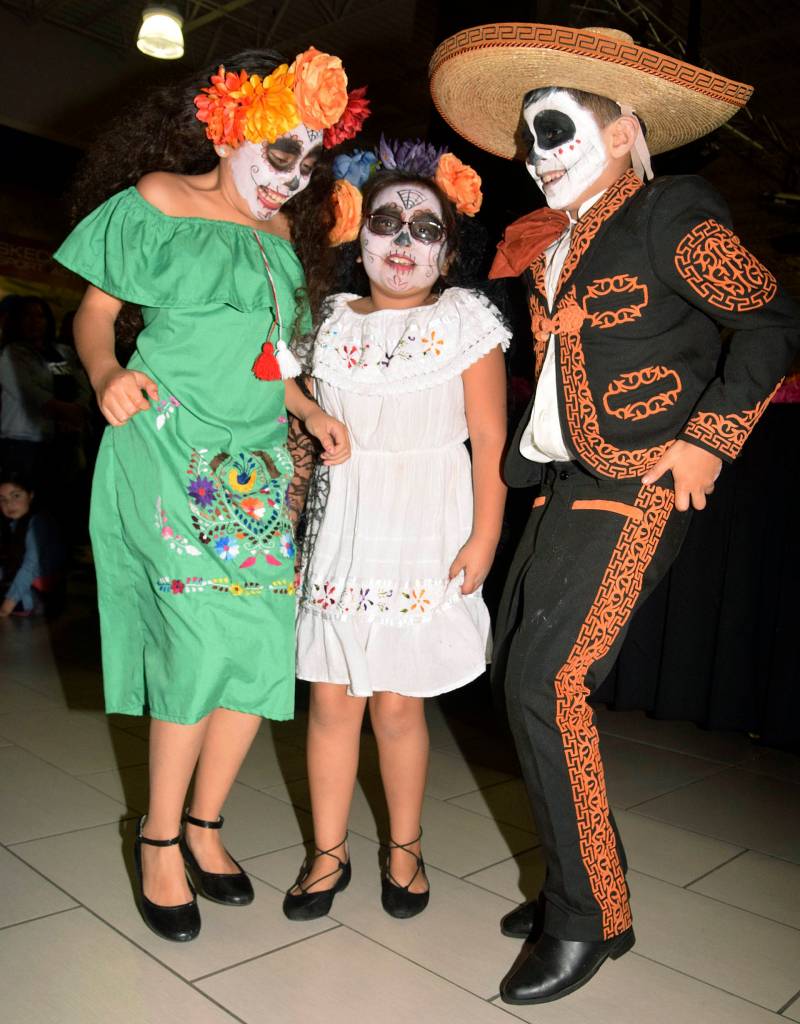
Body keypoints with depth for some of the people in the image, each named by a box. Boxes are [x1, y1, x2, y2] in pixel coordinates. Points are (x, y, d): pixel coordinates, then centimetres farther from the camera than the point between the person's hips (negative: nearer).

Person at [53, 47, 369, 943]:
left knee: (263, 644, -1)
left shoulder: (285, 230, 16)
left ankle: (203, 824, 19)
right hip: (169, 446, -5)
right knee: (205, 637, -13)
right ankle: (160, 836, 9)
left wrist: (310, 411, 8)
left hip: (256, 461, 6)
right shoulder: (157, 201, 1)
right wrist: (107, 374, -18)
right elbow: (95, 310, 2)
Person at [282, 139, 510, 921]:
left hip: (423, 533, -3)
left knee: (397, 703, 4)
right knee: (331, 700, 5)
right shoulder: (333, 320, 10)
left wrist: (484, 538, -9)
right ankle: (328, 853, 22)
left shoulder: (464, 321, 0)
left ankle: (404, 848, 27)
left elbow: (490, 440, -4)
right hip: (340, 530, 3)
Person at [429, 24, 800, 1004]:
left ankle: (590, 918, 5)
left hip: (635, 485, -8)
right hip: (562, 481, 8)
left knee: (547, 683, -14)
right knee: (519, 673, 7)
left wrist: (710, 437, -14)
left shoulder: (670, 214, -4)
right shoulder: (551, 242, 16)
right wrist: (513, 463, 10)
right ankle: (582, 877, 23)